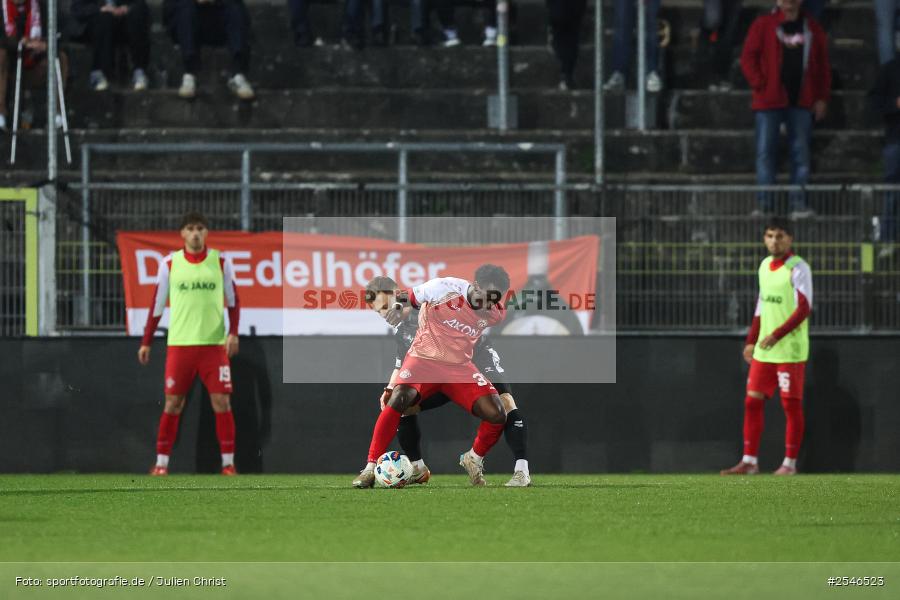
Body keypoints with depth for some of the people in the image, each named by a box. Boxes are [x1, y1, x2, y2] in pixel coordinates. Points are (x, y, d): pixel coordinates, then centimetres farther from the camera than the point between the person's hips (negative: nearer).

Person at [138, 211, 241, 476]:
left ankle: (228, 463, 1)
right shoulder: (170, 264, 3)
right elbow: (157, 304, 8)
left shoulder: (220, 262, 3)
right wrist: (146, 342, 6)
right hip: (179, 344, 0)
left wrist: (233, 333, -6)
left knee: (221, 402, -4)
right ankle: (161, 462, 7)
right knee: (172, 403, 1)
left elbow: (233, 301, 8)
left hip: (214, 344, 0)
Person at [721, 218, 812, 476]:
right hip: (764, 351, 7)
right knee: (752, 401, 4)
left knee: (791, 405, -2)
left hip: (790, 350, -7)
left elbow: (804, 309, -16)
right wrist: (751, 341, 16)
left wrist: (777, 335, -23)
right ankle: (749, 461, 7)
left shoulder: (798, 268, -9)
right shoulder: (765, 266, 13)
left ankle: (790, 463, 4)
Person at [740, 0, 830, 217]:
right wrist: (759, 85, -9)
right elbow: (748, 58, 1)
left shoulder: (812, 28, 10)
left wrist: (822, 98, 5)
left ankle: (799, 204, 4)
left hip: (802, 101, 2)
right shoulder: (763, 26, 2)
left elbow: (823, 65, 12)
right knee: (765, 151, -3)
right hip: (770, 100, -2)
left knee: (801, 152, 2)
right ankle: (764, 203, -1)